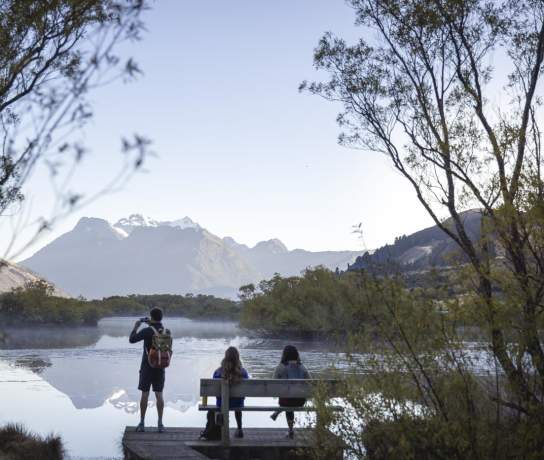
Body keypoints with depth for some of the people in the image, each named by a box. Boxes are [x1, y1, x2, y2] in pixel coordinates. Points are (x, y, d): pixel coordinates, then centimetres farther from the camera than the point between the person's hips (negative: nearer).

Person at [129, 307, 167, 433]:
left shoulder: (147, 331, -13)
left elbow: (132, 339, -8)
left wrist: (136, 327, 6)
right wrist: (152, 325, 19)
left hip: (147, 367, -3)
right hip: (160, 367, 4)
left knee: (144, 394, 3)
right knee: (159, 395, 5)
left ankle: (142, 423, 7)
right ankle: (160, 424, 2)